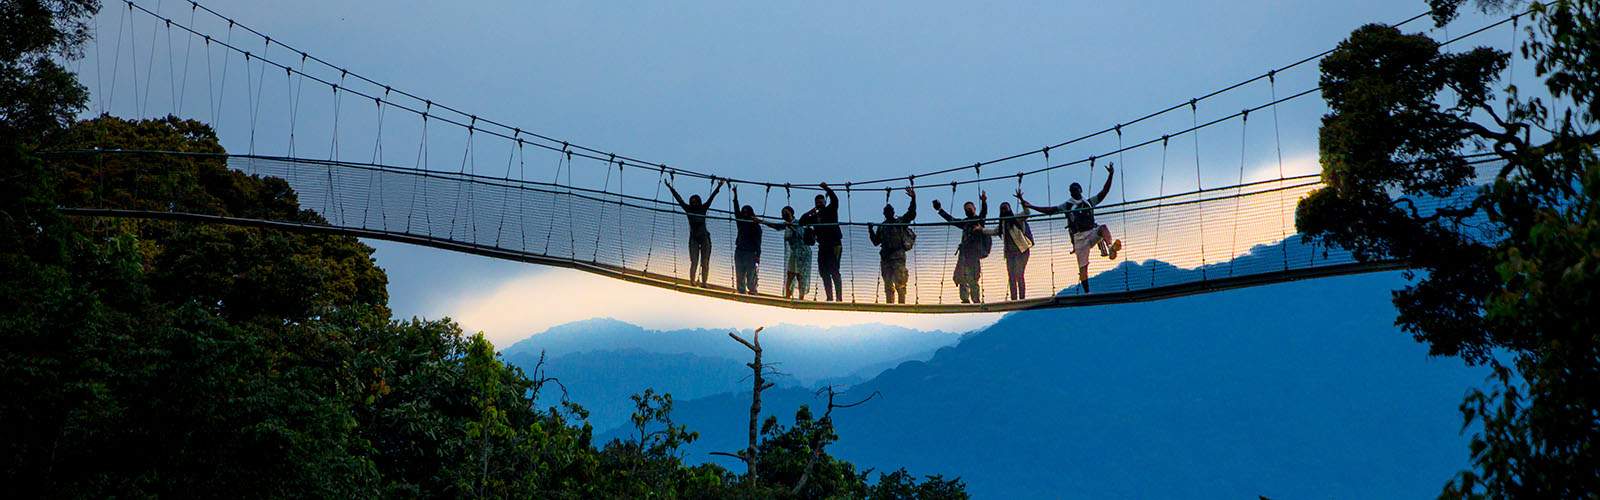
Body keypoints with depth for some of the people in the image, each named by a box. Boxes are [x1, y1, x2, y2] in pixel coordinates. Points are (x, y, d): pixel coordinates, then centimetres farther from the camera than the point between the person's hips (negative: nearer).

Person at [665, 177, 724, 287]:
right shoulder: (688, 209, 7)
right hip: (694, 238, -1)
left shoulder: (703, 209, 8)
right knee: (694, 261, -8)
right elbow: (679, 199, 8)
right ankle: (692, 281, -10)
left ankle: (704, 282, -3)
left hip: (704, 238, 1)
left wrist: (718, 187, 7)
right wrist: (670, 188, 8)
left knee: (705, 262, -3)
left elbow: (711, 197, 8)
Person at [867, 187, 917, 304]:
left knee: (899, 281, -13)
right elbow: (876, 242, 16)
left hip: (898, 256, -5)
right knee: (888, 284, 5)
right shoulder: (882, 227, 18)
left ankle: (902, 303, -10)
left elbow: (911, 214, -8)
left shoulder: (900, 222, 5)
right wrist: (871, 231, 3)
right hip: (885, 257, 5)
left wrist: (913, 199, -19)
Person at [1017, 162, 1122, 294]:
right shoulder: (1067, 206, 10)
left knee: (1103, 228, -32)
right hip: (1079, 237, -1)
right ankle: (1086, 293, -3)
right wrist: (1029, 206, -9)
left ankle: (1110, 249, -50)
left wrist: (1110, 175, -4)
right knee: (1083, 267, -6)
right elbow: (1050, 210, 1)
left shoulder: (1089, 202, 15)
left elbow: (1103, 193, 8)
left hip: (1092, 233, 1)